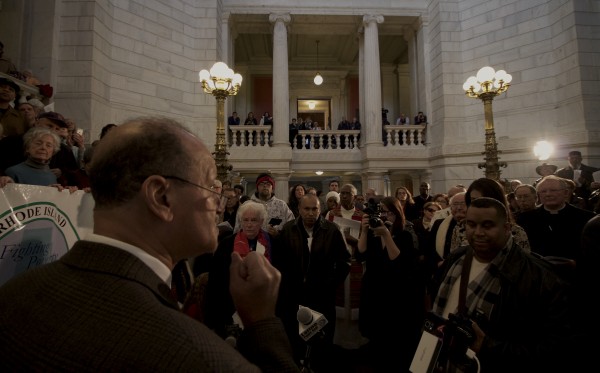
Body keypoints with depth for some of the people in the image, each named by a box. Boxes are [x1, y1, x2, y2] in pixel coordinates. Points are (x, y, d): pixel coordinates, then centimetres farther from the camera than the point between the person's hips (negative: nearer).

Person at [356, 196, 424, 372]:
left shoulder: (406, 237, -7)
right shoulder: (372, 235, 1)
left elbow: (399, 262, -22)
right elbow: (360, 256, -13)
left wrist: (386, 235, -28)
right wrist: (364, 230, -23)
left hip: (398, 299, -3)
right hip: (374, 297, 3)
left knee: (398, 347, 5)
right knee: (377, 343, 14)